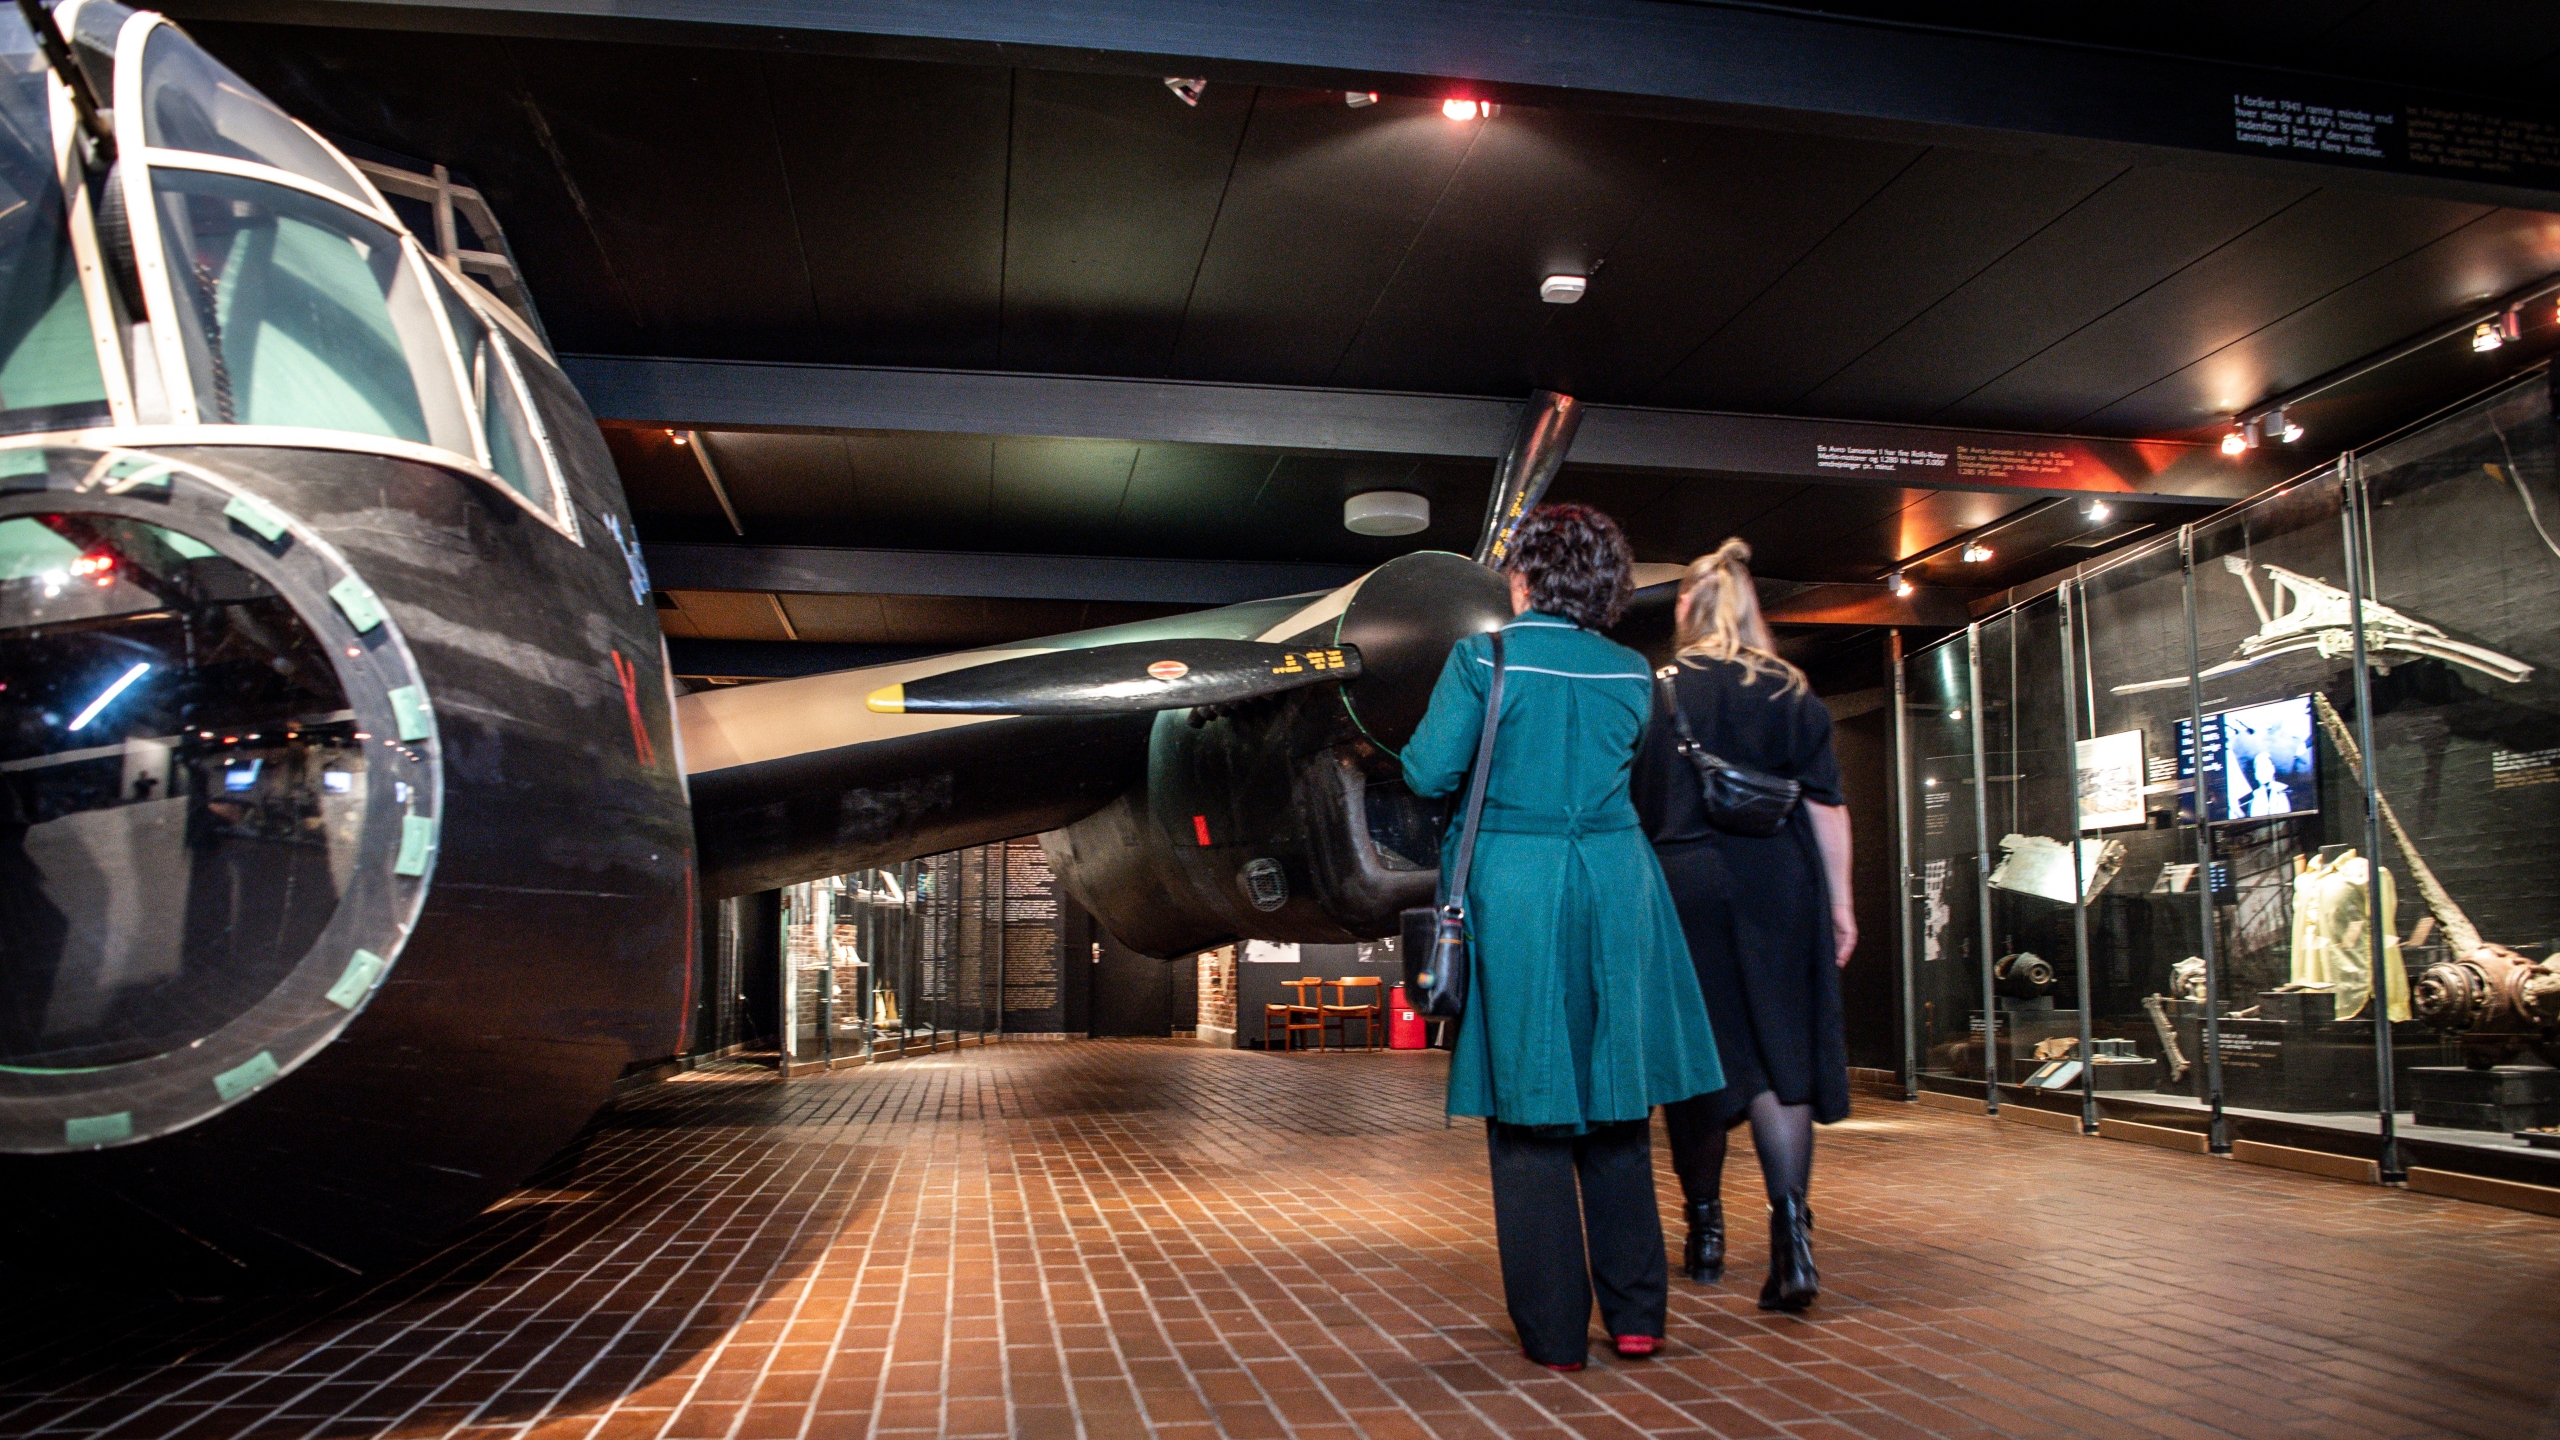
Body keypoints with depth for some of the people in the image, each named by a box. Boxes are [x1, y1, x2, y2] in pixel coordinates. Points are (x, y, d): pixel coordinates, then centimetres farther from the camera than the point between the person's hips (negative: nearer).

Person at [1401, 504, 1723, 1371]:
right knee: (1617, 1111, 13)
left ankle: (1554, 1334, 11)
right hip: (1614, 886, 4)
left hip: (1514, 889, -3)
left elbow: (1429, 773, -7)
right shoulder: (1631, 673, 5)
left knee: (1529, 1114, 4)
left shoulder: (1483, 659, -7)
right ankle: (1636, 1317, 19)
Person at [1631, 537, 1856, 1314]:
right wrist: (1840, 902, 9)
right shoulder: (1793, 693, 4)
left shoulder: (1659, 694, -1)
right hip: (1777, 886, 1)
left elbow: (1632, 805, 0)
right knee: (1780, 1051, 1)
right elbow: (1826, 807, 3)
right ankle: (1791, 1226, -13)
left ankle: (1706, 1228, 19)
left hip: (1682, 885, -1)